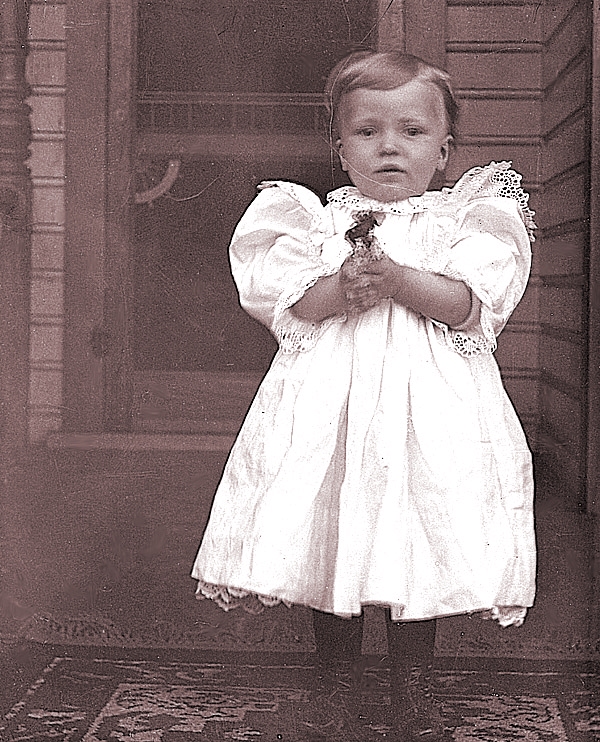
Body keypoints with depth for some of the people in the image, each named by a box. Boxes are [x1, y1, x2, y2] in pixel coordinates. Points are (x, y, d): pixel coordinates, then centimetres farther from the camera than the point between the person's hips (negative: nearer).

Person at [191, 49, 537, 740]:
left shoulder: (461, 218, 4)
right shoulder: (316, 220, 6)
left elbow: (470, 303, -9)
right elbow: (285, 303, -4)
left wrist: (398, 279, -22)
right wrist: (340, 289, -22)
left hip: (429, 399, -1)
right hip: (329, 393, 1)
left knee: (417, 538, -1)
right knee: (326, 526, 5)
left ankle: (412, 681, 14)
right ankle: (333, 635, 32)